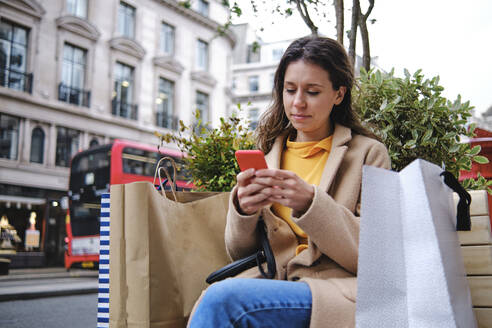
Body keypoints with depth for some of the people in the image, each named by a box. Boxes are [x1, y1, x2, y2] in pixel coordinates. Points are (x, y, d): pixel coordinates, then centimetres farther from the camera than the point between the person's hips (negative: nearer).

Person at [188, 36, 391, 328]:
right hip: (270, 281, 3)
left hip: (338, 289, -3)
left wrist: (310, 203, -18)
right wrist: (243, 211, -8)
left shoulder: (368, 153, 5)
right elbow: (240, 253, 15)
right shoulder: (267, 153, 15)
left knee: (222, 297, -30)